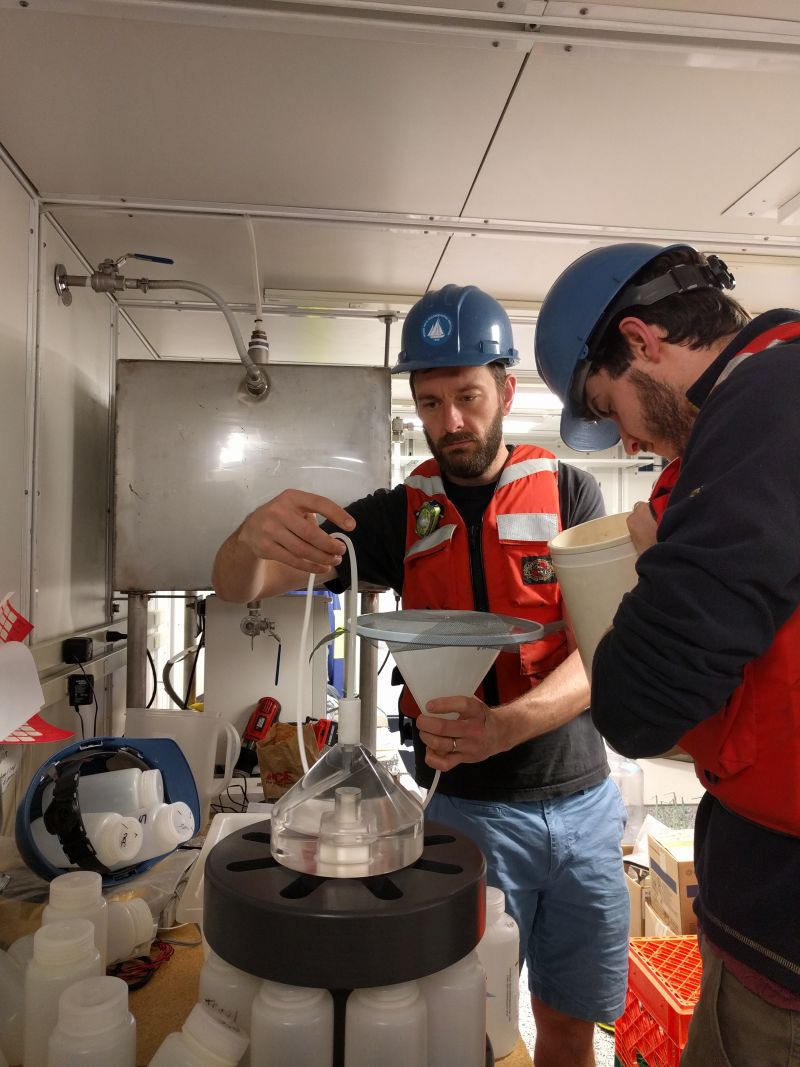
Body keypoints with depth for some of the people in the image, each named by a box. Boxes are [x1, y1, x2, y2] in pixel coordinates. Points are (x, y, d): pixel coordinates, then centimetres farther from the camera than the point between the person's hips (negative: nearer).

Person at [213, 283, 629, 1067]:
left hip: (580, 800, 1)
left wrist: (505, 724, -31)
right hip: (466, 807, -1)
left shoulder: (568, 493, -2)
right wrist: (255, 535, -30)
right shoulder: (398, 515, 0)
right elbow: (238, 587, -5)